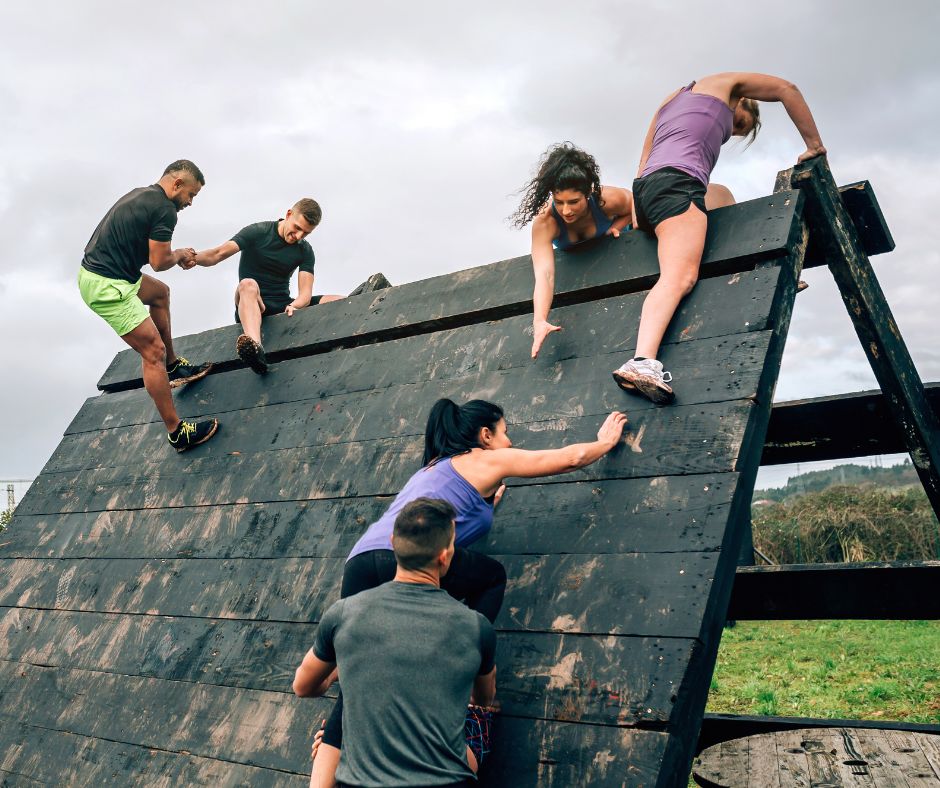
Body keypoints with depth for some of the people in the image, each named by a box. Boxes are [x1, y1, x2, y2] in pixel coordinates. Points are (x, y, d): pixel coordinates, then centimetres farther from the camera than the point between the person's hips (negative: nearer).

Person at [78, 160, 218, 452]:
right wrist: (179, 255, 7)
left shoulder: (141, 194, 15)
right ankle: (177, 432, -5)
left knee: (160, 293, 31)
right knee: (154, 351, -10)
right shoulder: (164, 209, -14)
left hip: (95, 271, 10)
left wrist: (177, 255, 13)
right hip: (107, 287, -10)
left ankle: (172, 366, 35)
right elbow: (159, 261, -13)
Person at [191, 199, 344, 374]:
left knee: (342, 303, -16)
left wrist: (294, 306, -29)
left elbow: (306, 293, -5)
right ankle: (255, 347, -65)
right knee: (248, 285, -39)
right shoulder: (258, 232, -1)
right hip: (253, 305, -3)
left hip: (284, 305, 3)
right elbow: (218, 254, -14)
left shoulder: (305, 251, 8)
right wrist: (194, 258, -36)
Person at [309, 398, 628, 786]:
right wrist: (606, 440, 43)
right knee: (493, 576, 21)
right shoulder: (488, 460, 17)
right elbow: (571, 457, 25)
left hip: (359, 564, 7)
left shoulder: (433, 467, 36)